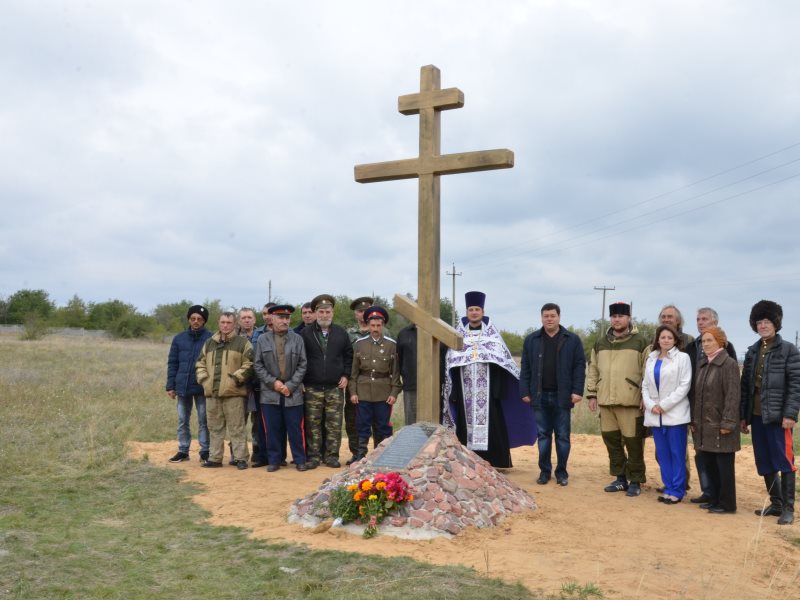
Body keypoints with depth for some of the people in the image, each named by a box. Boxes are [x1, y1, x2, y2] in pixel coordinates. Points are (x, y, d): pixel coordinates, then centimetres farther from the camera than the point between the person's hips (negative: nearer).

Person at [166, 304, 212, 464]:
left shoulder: (210, 338, -4)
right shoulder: (179, 338, 6)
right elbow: (172, 363, 8)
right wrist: (170, 386, 3)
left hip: (202, 387, -3)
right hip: (183, 386, 4)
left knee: (203, 421, 3)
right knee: (182, 421, 11)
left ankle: (205, 452, 10)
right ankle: (183, 451, 21)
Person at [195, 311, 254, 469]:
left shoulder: (243, 343, -1)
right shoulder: (209, 343, 15)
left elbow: (249, 364, -8)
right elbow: (200, 363, 19)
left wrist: (235, 379, -13)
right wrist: (204, 379, 5)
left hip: (233, 393, -5)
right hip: (212, 393, 5)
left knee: (236, 428, -2)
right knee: (215, 428, 12)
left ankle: (241, 458, 4)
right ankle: (214, 458, 20)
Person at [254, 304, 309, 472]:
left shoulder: (297, 339, 4)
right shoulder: (262, 339, 5)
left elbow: (302, 365, 1)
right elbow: (258, 366, 3)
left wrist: (290, 385, -8)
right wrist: (273, 382, -9)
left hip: (293, 393, 0)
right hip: (270, 393, 0)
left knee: (295, 429, 3)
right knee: (273, 429, 5)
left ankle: (300, 460, 11)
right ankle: (274, 460, 14)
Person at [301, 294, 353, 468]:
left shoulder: (341, 333, 9)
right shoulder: (305, 333, 2)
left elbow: (349, 355, 15)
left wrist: (346, 375, 5)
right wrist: (302, 380, -1)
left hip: (335, 388, 2)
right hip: (312, 388, -1)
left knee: (334, 425, 2)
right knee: (313, 425, 2)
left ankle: (332, 456, 11)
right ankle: (313, 456, 10)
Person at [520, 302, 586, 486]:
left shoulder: (572, 340, 2)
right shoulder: (531, 340, 6)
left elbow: (580, 366, -1)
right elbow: (525, 368, 6)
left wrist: (577, 391, -9)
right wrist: (525, 392, 0)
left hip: (562, 397, -1)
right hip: (540, 396, 1)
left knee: (562, 436, 6)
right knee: (543, 436, 8)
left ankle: (561, 472, 17)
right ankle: (545, 471, 17)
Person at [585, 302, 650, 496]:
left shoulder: (640, 342, -1)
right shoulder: (600, 343, 13)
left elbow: (648, 372, -3)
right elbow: (592, 370, 17)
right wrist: (591, 394, 12)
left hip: (631, 402, -5)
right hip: (605, 401, 5)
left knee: (633, 442, 0)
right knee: (611, 441, 11)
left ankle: (635, 481, 12)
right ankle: (620, 478, 24)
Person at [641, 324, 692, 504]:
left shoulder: (682, 358, -2)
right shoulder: (651, 359, 13)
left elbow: (685, 385, -9)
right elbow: (645, 385, 11)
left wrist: (664, 405, -12)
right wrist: (650, 405, -6)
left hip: (675, 413, -5)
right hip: (654, 414, 5)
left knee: (677, 453, -2)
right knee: (662, 453, 8)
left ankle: (677, 490, 5)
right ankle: (668, 488, 16)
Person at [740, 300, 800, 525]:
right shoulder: (752, 352, 12)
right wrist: (743, 416, 9)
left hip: (778, 416, -5)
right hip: (757, 416, 6)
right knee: (764, 463, 11)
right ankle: (775, 504, 23)